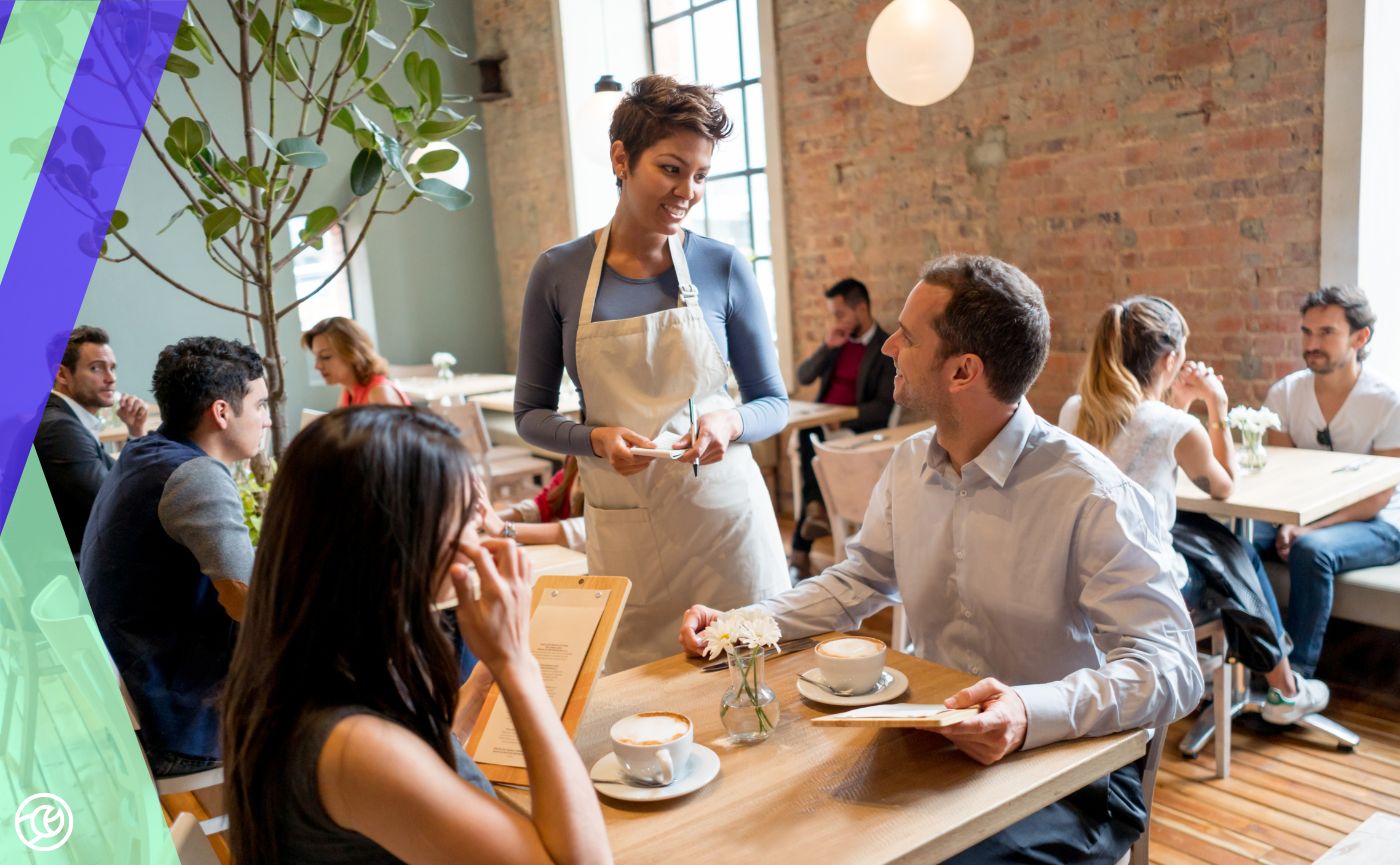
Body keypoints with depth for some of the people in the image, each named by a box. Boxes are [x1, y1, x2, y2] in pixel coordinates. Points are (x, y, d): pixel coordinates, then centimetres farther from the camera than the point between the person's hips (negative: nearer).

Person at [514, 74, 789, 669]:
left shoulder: (724, 268, -2)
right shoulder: (558, 274, -2)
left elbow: (773, 403, 5)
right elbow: (531, 414, 4)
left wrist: (730, 423, -16)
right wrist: (596, 439, -14)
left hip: (725, 512, 0)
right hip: (623, 527, 0)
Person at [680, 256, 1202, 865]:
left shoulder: (1090, 495, -20)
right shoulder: (910, 464, 2)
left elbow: (1169, 666, -23)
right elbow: (857, 581, 13)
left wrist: (1034, 713, -41)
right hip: (934, 745, 6)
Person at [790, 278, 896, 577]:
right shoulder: (838, 341, 15)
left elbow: (882, 407, -12)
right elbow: (803, 377, 9)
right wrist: (827, 347, -4)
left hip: (858, 429, -5)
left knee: (812, 450, -29)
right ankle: (817, 509, -26)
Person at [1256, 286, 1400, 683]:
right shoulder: (1285, 393, -1)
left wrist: (1309, 529, -26)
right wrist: (1287, 525, -18)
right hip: (1300, 515, 4)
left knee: (1311, 550, -36)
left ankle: (1297, 674, -24)